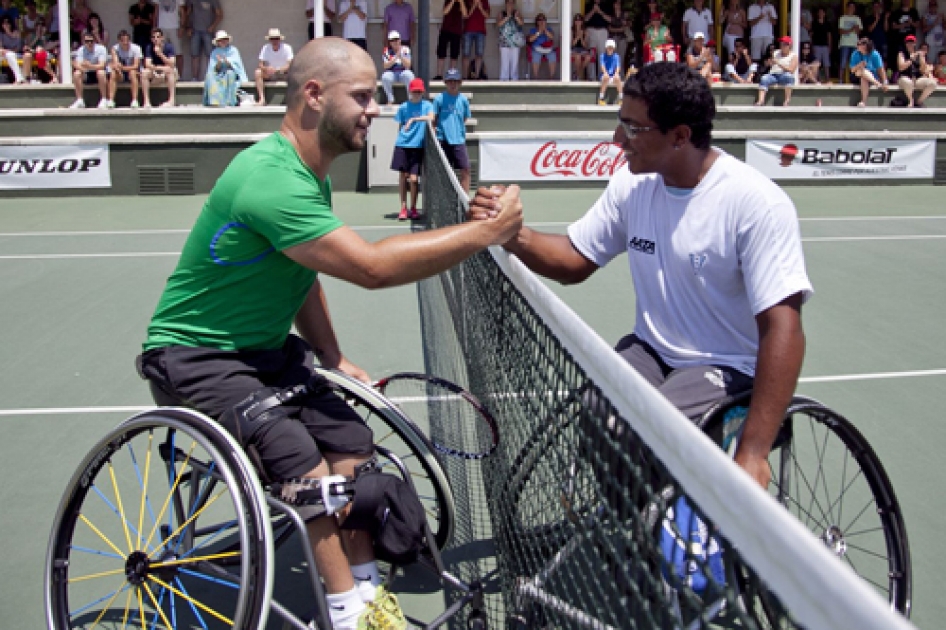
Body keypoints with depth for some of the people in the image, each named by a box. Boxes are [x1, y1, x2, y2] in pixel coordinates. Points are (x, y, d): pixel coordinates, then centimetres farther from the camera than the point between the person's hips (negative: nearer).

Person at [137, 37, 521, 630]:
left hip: (265, 346, 9)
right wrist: (486, 232, -28)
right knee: (306, 467, -21)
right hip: (196, 355, -9)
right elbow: (372, 267, -33)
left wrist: (332, 357, 9)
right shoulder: (271, 180, -28)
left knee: (350, 440, -2)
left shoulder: (312, 174, 6)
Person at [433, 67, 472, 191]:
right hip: (443, 139, -2)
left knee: (466, 169, -6)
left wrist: (459, 129, 7)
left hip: (459, 140, 2)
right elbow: (433, 119, 2)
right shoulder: (439, 98, 1)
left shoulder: (463, 99, 6)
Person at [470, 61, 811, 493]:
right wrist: (513, 235, -14)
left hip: (729, 369, -5)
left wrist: (752, 456, -30)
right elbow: (576, 261, 8)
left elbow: (783, 330, -25)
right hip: (651, 352, 6)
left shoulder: (758, 204, -20)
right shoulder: (632, 185, -1)